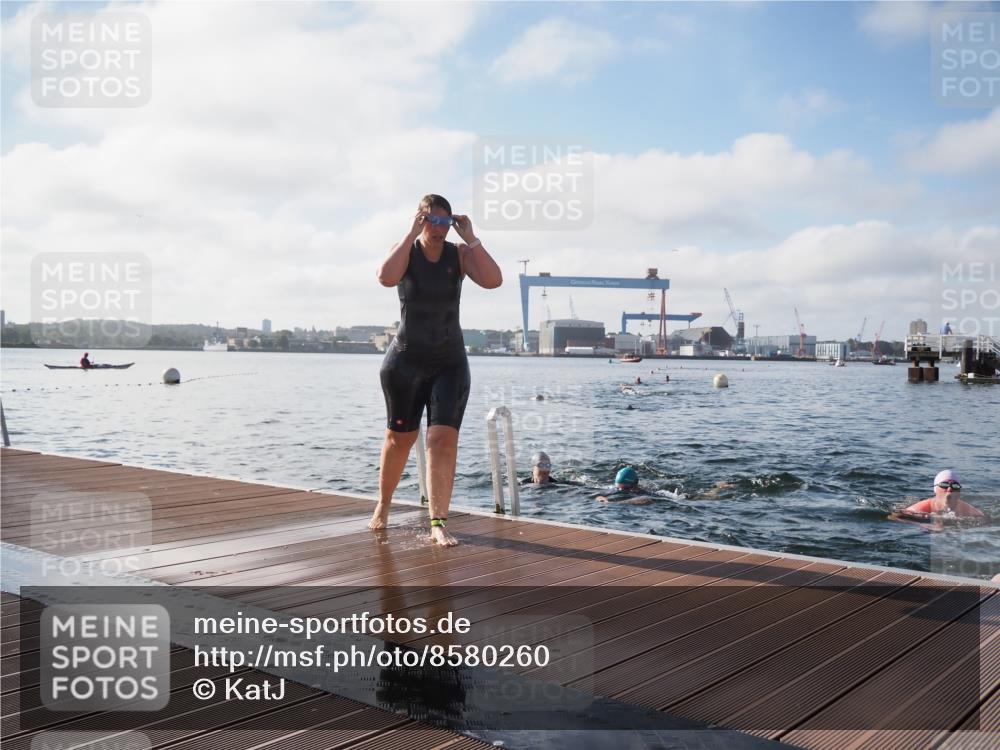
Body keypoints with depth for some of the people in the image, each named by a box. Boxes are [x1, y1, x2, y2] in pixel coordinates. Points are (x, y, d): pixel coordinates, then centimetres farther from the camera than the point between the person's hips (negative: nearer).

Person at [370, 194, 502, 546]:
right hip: (405, 361, -1)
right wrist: (412, 235, -25)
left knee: (444, 439, -12)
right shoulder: (406, 252, -6)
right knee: (400, 438, 12)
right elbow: (386, 278, -29)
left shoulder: (460, 255, -2)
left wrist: (471, 238, -19)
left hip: (450, 362, 1)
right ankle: (383, 506, 35)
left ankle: (438, 524, -11)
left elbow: (493, 280, -19)